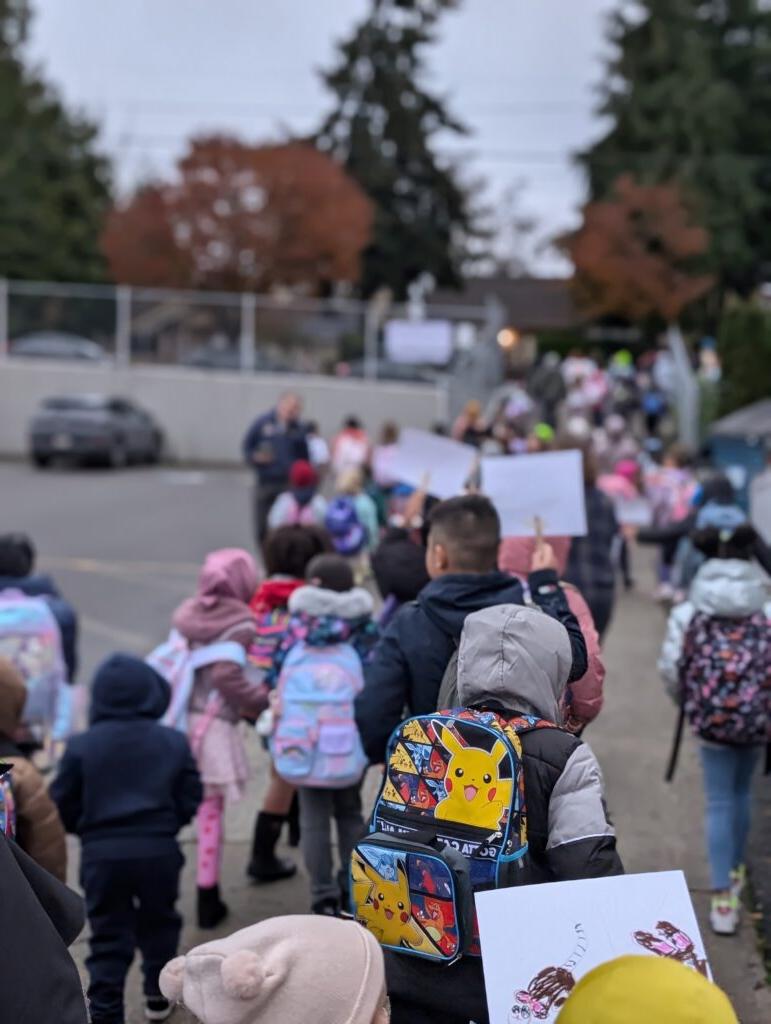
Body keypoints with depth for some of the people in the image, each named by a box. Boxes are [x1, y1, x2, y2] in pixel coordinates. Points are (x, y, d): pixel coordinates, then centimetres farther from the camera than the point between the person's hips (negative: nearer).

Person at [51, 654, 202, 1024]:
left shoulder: (81, 746, -7)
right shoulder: (174, 742, -2)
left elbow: (64, 806, -3)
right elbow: (189, 800, 2)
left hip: (102, 854, -1)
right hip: (159, 851, 1)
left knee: (108, 935, 6)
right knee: (158, 924, 21)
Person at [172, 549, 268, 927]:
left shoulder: (186, 615, 10)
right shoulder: (240, 625, -9)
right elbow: (226, 675, -17)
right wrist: (260, 701, -7)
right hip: (212, 725, -5)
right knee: (210, 811, 5)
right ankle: (208, 899, 13)